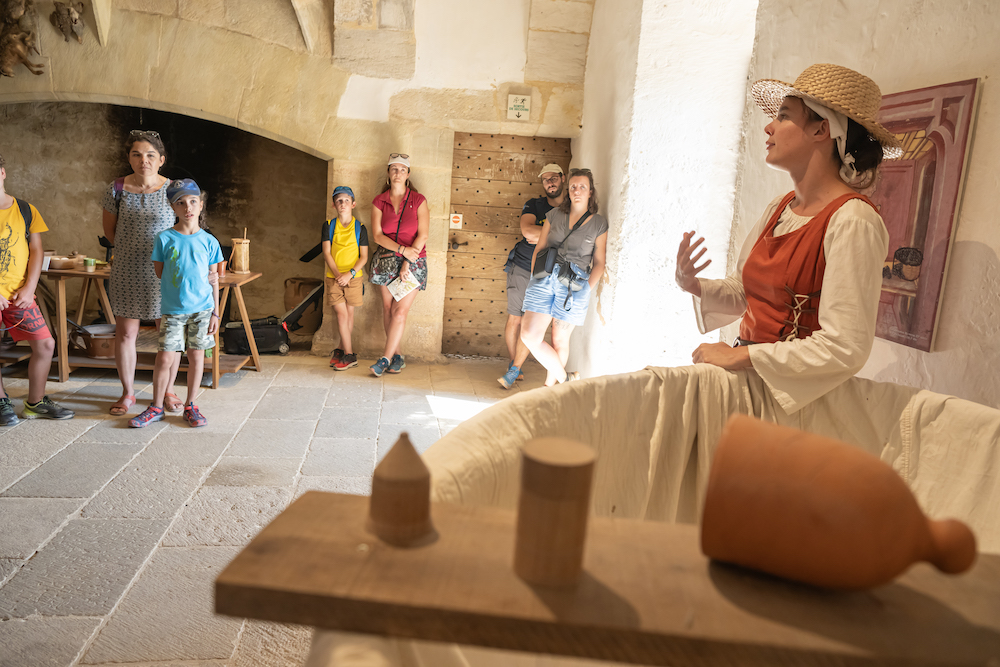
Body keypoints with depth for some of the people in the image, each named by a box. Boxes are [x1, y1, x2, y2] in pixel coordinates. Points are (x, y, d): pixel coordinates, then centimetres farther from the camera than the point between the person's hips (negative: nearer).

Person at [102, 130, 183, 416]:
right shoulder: (117, 189, -1)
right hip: (126, 272, 1)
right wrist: (131, 249, 9)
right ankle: (127, 393, 21)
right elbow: (109, 230, 11)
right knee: (125, 333, 6)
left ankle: (166, 390, 21)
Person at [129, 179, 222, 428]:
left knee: (196, 355, 7)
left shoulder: (209, 241, 2)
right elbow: (158, 274, 5)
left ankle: (190, 406, 20)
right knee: (165, 358, -1)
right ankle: (156, 407, 15)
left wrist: (215, 313, 3)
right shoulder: (164, 239, -1)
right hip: (173, 309, -1)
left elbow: (213, 279, 5)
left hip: (202, 308, 1)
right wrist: (158, 312, 4)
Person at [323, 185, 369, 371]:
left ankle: (341, 350, 22)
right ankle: (349, 355, 0)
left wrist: (350, 274, -16)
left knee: (349, 314, 6)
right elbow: (326, 253, -2)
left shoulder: (359, 228, 0)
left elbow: (364, 257, -2)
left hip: (353, 277, 0)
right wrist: (337, 274, -14)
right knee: (341, 314, -5)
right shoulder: (329, 226, 3)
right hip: (333, 277, 0)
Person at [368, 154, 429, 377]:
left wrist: (407, 263, -14)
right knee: (388, 308, 3)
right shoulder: (379, 202, 5)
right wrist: (402, 249, -14)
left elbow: (422, 235, -6)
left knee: (401, 310, -10)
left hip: (413, 262, -2)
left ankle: (385, 358, -8)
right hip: (386, 260, 3)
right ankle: (397, 356, 12)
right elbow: (377, 235, -2)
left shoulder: (418, 200, -1)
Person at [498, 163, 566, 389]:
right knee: (514, 319, 4)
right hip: (521, 266, 1)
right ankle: (514, 364, 22)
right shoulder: (534, 205, 3)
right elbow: (527, 230, -17)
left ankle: (514, 370, 4)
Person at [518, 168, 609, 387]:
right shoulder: (555, 215, 11)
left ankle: (549, 386, 25)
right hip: (544, 277, 3)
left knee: (559, 340, 6)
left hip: (574, 284, -2)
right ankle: (565, 378, 7)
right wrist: (534, 279, 6)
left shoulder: (599, 223, 4)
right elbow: (539, 249, 13)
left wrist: (586, 290, -6)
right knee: (530, 335, -8)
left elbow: (599, 262, 4)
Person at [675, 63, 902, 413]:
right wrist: (695, 286, -2)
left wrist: (738, 355, -18)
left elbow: (845, 348, -22)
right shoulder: (778, 209, 9)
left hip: (792, 395, -7)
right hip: (748, 375, 7)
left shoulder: (852, 220, -16)